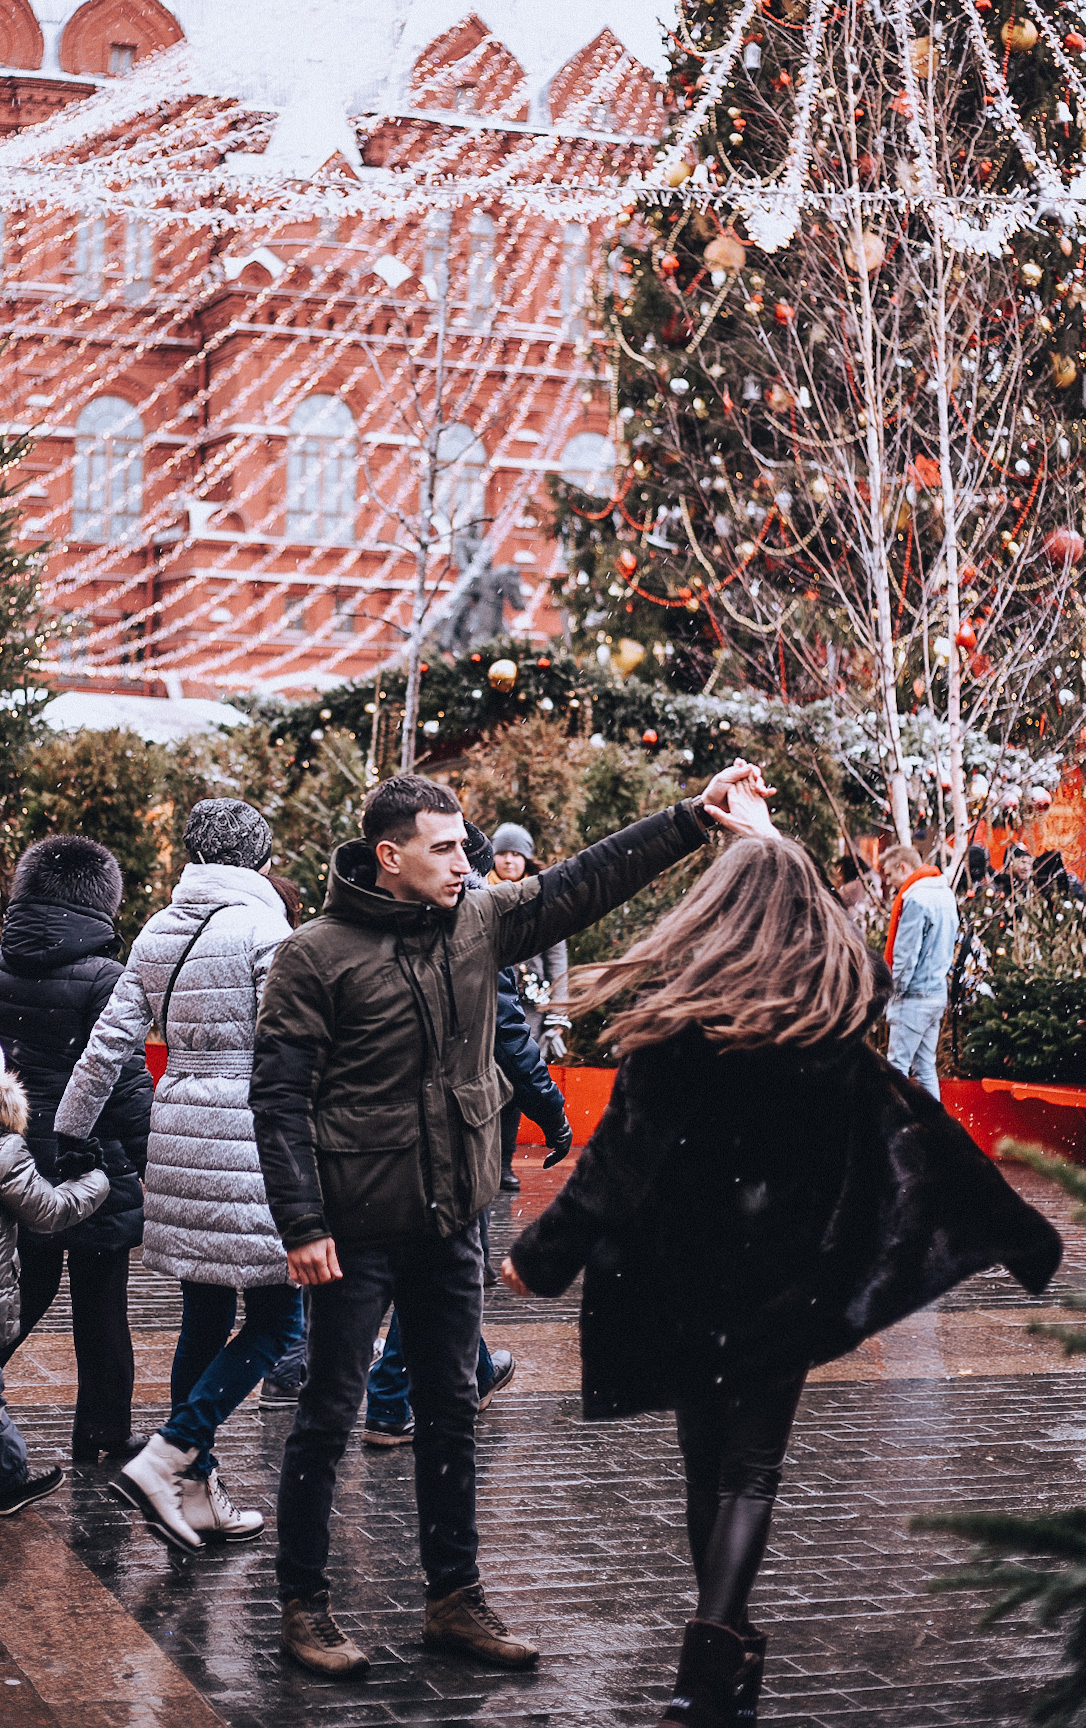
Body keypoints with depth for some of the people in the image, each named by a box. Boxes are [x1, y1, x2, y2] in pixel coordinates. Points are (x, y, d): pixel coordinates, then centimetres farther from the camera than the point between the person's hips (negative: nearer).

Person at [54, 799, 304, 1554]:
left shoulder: (158, 932, 10)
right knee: (275, 1319, 1)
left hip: (178, 1137, 7)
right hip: (249, 1139, -7)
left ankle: (197, 1494, 18)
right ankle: (165, 1459, -9)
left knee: (205, 1319, 14)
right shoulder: (263, 929, -9)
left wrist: (64, 1136, 16)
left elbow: (110, 1043, 9)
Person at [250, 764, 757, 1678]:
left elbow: (590, 880, 6)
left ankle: (455, 1599, 24)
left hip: (452, 1225, 6)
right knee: (329, 1416, 3)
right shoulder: (316, 955, -11)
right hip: (359, 1229, -6)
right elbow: (280, 1096, -12)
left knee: (453, 1412, 13)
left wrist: (697, 815, -2)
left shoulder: (480, 924, 4)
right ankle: (304, 1605, 16)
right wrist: (303, 1224, -17)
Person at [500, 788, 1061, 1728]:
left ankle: (725, 1650, 28)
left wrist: (541, 1252, -3)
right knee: (751, 1469, 4)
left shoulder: (679, 1013, -12)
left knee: (707, 1459, 15)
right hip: (789, 1277, 1)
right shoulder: (841, 999, -7)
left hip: (687, 1271, -1)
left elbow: (620, 1152, -10)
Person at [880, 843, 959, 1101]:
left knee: (897, 1066, -5)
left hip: (915, 995, -9)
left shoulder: (915, 899, -16)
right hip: (938, 993, 9)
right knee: (925, 1068, 12)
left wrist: (896, 991, -7)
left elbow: (906, 954, -17)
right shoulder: (946, 894, 12)